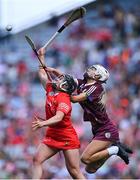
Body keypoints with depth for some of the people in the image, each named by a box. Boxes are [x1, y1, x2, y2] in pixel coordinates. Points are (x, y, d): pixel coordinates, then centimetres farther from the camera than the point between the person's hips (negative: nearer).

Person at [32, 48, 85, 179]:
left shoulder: (64, 99, -18)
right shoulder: (50, 90, 6)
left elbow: (58, 117, -35)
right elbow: (43, 74, 23)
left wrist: (43, 123, -50)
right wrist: (41, 56, 25)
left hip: (68, 138, -8)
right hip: (52, 136, 8)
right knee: (37, 159, -10)